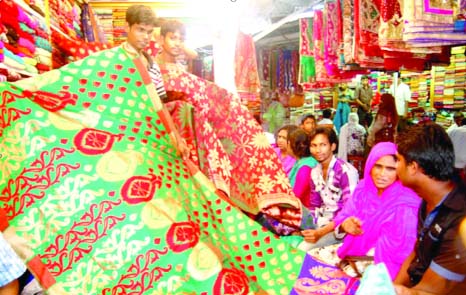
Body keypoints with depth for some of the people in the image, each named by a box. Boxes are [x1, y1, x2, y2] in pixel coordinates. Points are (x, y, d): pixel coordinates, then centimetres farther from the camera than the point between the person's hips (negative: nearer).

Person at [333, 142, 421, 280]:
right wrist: (345, 224, -21)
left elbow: (398, 253, -20)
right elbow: (343, 216, 3)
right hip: (353, 250, 6)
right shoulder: (363, 187, -3)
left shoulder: (406, 204, -19)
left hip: (379, 267, -5)